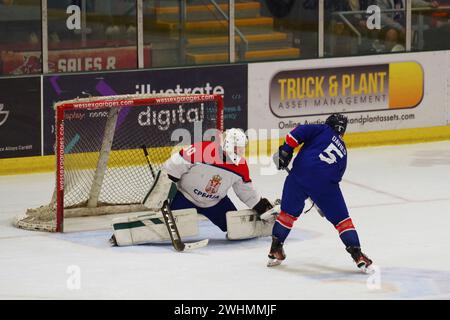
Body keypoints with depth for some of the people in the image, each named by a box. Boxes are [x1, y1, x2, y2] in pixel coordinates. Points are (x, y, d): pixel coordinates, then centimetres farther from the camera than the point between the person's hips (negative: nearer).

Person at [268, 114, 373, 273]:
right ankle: (357, 254, 3)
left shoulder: (324, 130, 18)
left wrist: (286, 150, 1)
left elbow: (300, 132, -1)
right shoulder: (343, 152, 28)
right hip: (325, 183, 1)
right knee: (341, 219, 11)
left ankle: (275, 250, 18)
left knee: (289, 212, 17)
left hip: (301, 173, -1)